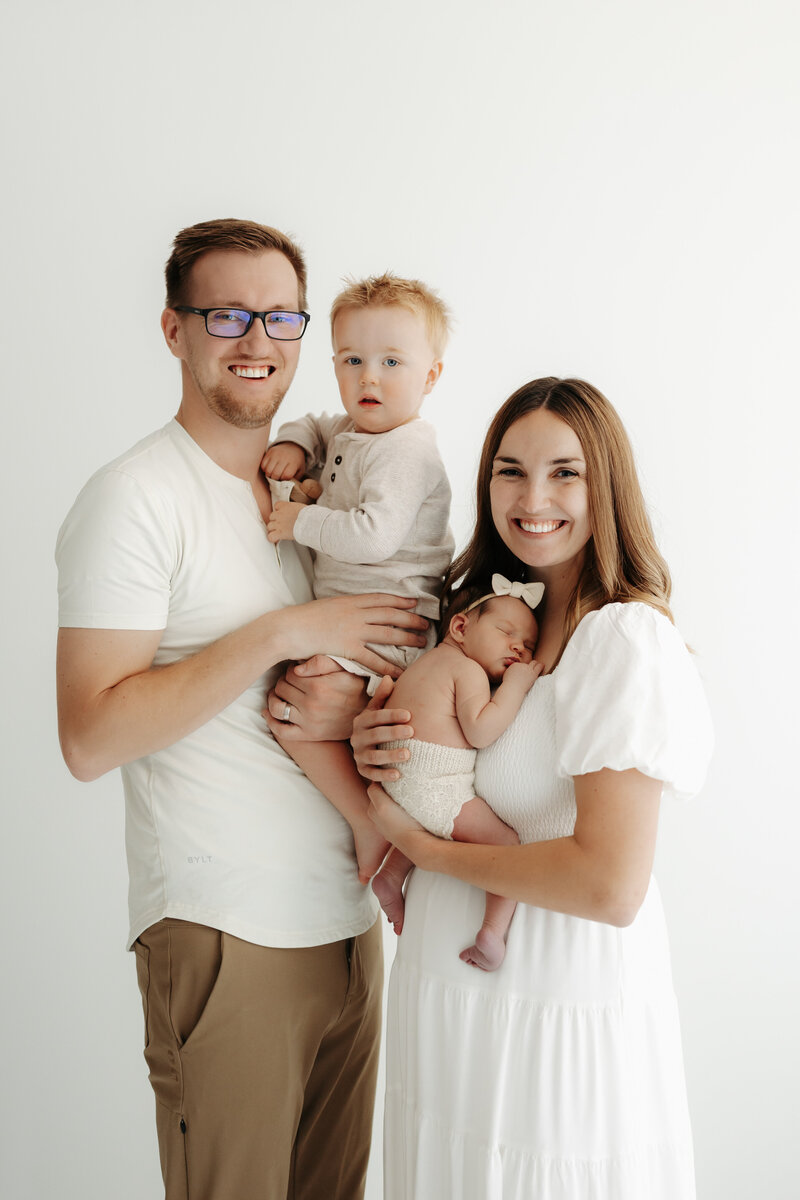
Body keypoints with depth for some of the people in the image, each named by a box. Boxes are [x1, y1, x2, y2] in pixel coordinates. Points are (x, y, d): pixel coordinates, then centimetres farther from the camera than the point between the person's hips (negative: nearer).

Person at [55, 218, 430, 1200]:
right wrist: (281, 634, -20)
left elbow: (390, 665, 17)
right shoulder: (134, 499, -10)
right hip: (222, 933, -6)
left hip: (348, 917, 7)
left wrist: (355, 704, -7)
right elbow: (89, 739, -18)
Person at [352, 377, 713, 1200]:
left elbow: (611, 887, -25)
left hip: (561, 1015, -7)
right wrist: (372, 752, -8)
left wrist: (426, 848, -14)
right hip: (449, 989, 7)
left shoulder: (628, 643, -18)